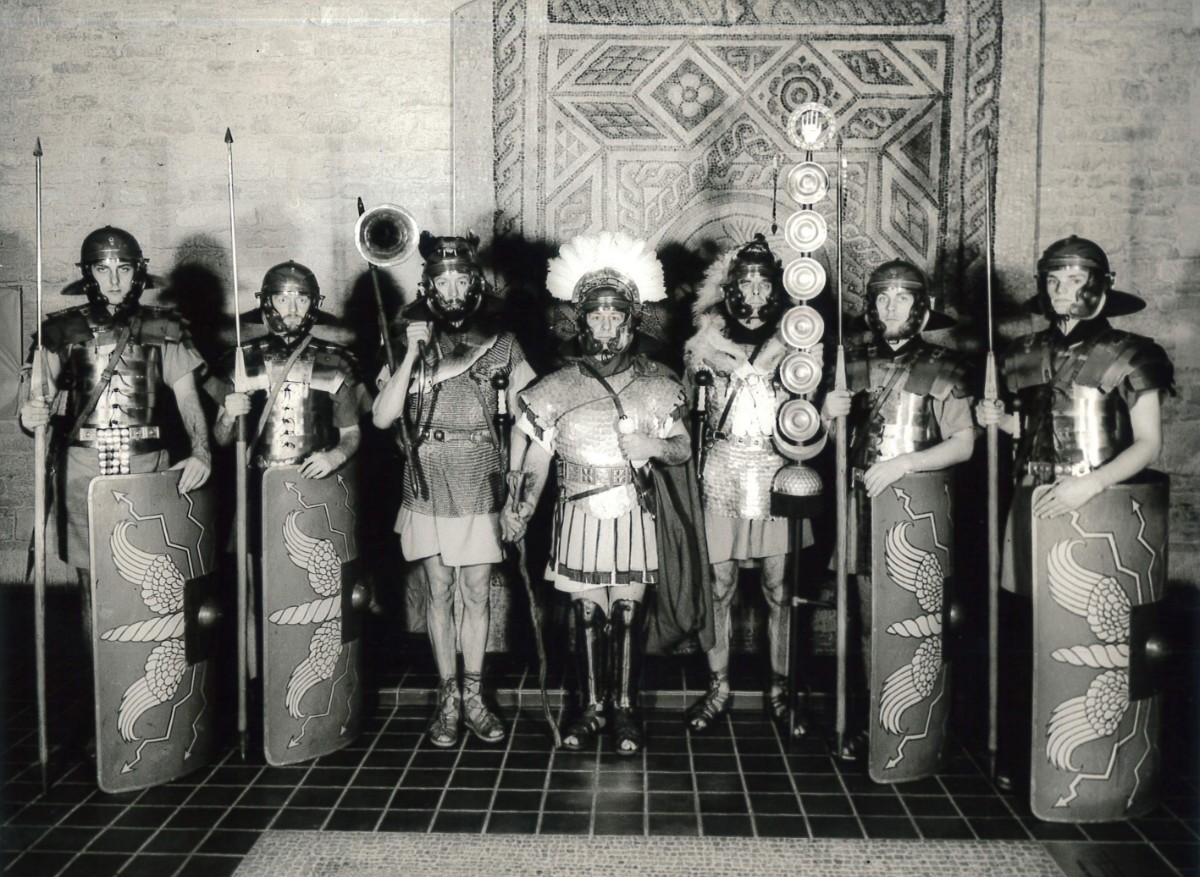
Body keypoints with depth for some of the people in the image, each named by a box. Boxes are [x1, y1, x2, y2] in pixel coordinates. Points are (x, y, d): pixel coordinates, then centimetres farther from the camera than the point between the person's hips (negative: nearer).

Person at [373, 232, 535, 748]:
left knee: (476, 594, 5)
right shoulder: (413, 344, 3)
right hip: (429, 485, 0)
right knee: (440, 591, 7)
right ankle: (448, 699, 19)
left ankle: (473, 698, 19)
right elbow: (382, 418, -8)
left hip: (481, 487, 0)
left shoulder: (500, 345, 4)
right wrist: (412, 356, -15)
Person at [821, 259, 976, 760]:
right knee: (870, 621, 7)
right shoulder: (854, 365, 11)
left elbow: (963, 444, -6)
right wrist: (827, 414, -4)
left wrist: (903, 463, -16)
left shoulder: (943, 369, 0)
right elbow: (830, 440, 17)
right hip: (866, 504, 3)